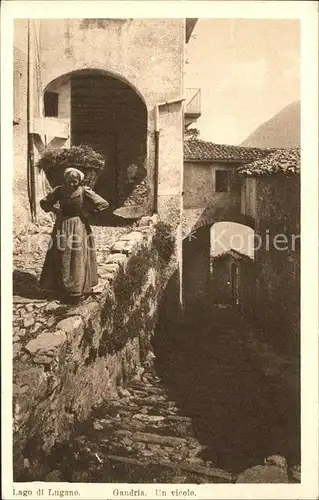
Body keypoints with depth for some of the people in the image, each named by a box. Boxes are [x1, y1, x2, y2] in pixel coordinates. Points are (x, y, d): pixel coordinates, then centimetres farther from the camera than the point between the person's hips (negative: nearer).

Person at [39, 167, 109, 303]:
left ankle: (77, 289, 13)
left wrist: (87, 212, -11)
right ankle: (63, 288, 20)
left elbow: (104, 204, -13)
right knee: (62, 258, 7)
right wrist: (55, 210, -3)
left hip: (79, 227, -3)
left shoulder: (85, 191, -12)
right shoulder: (59, 191, -3)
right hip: (62, 227, 3)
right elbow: (44, 202, 11)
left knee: (78, 258, 2)